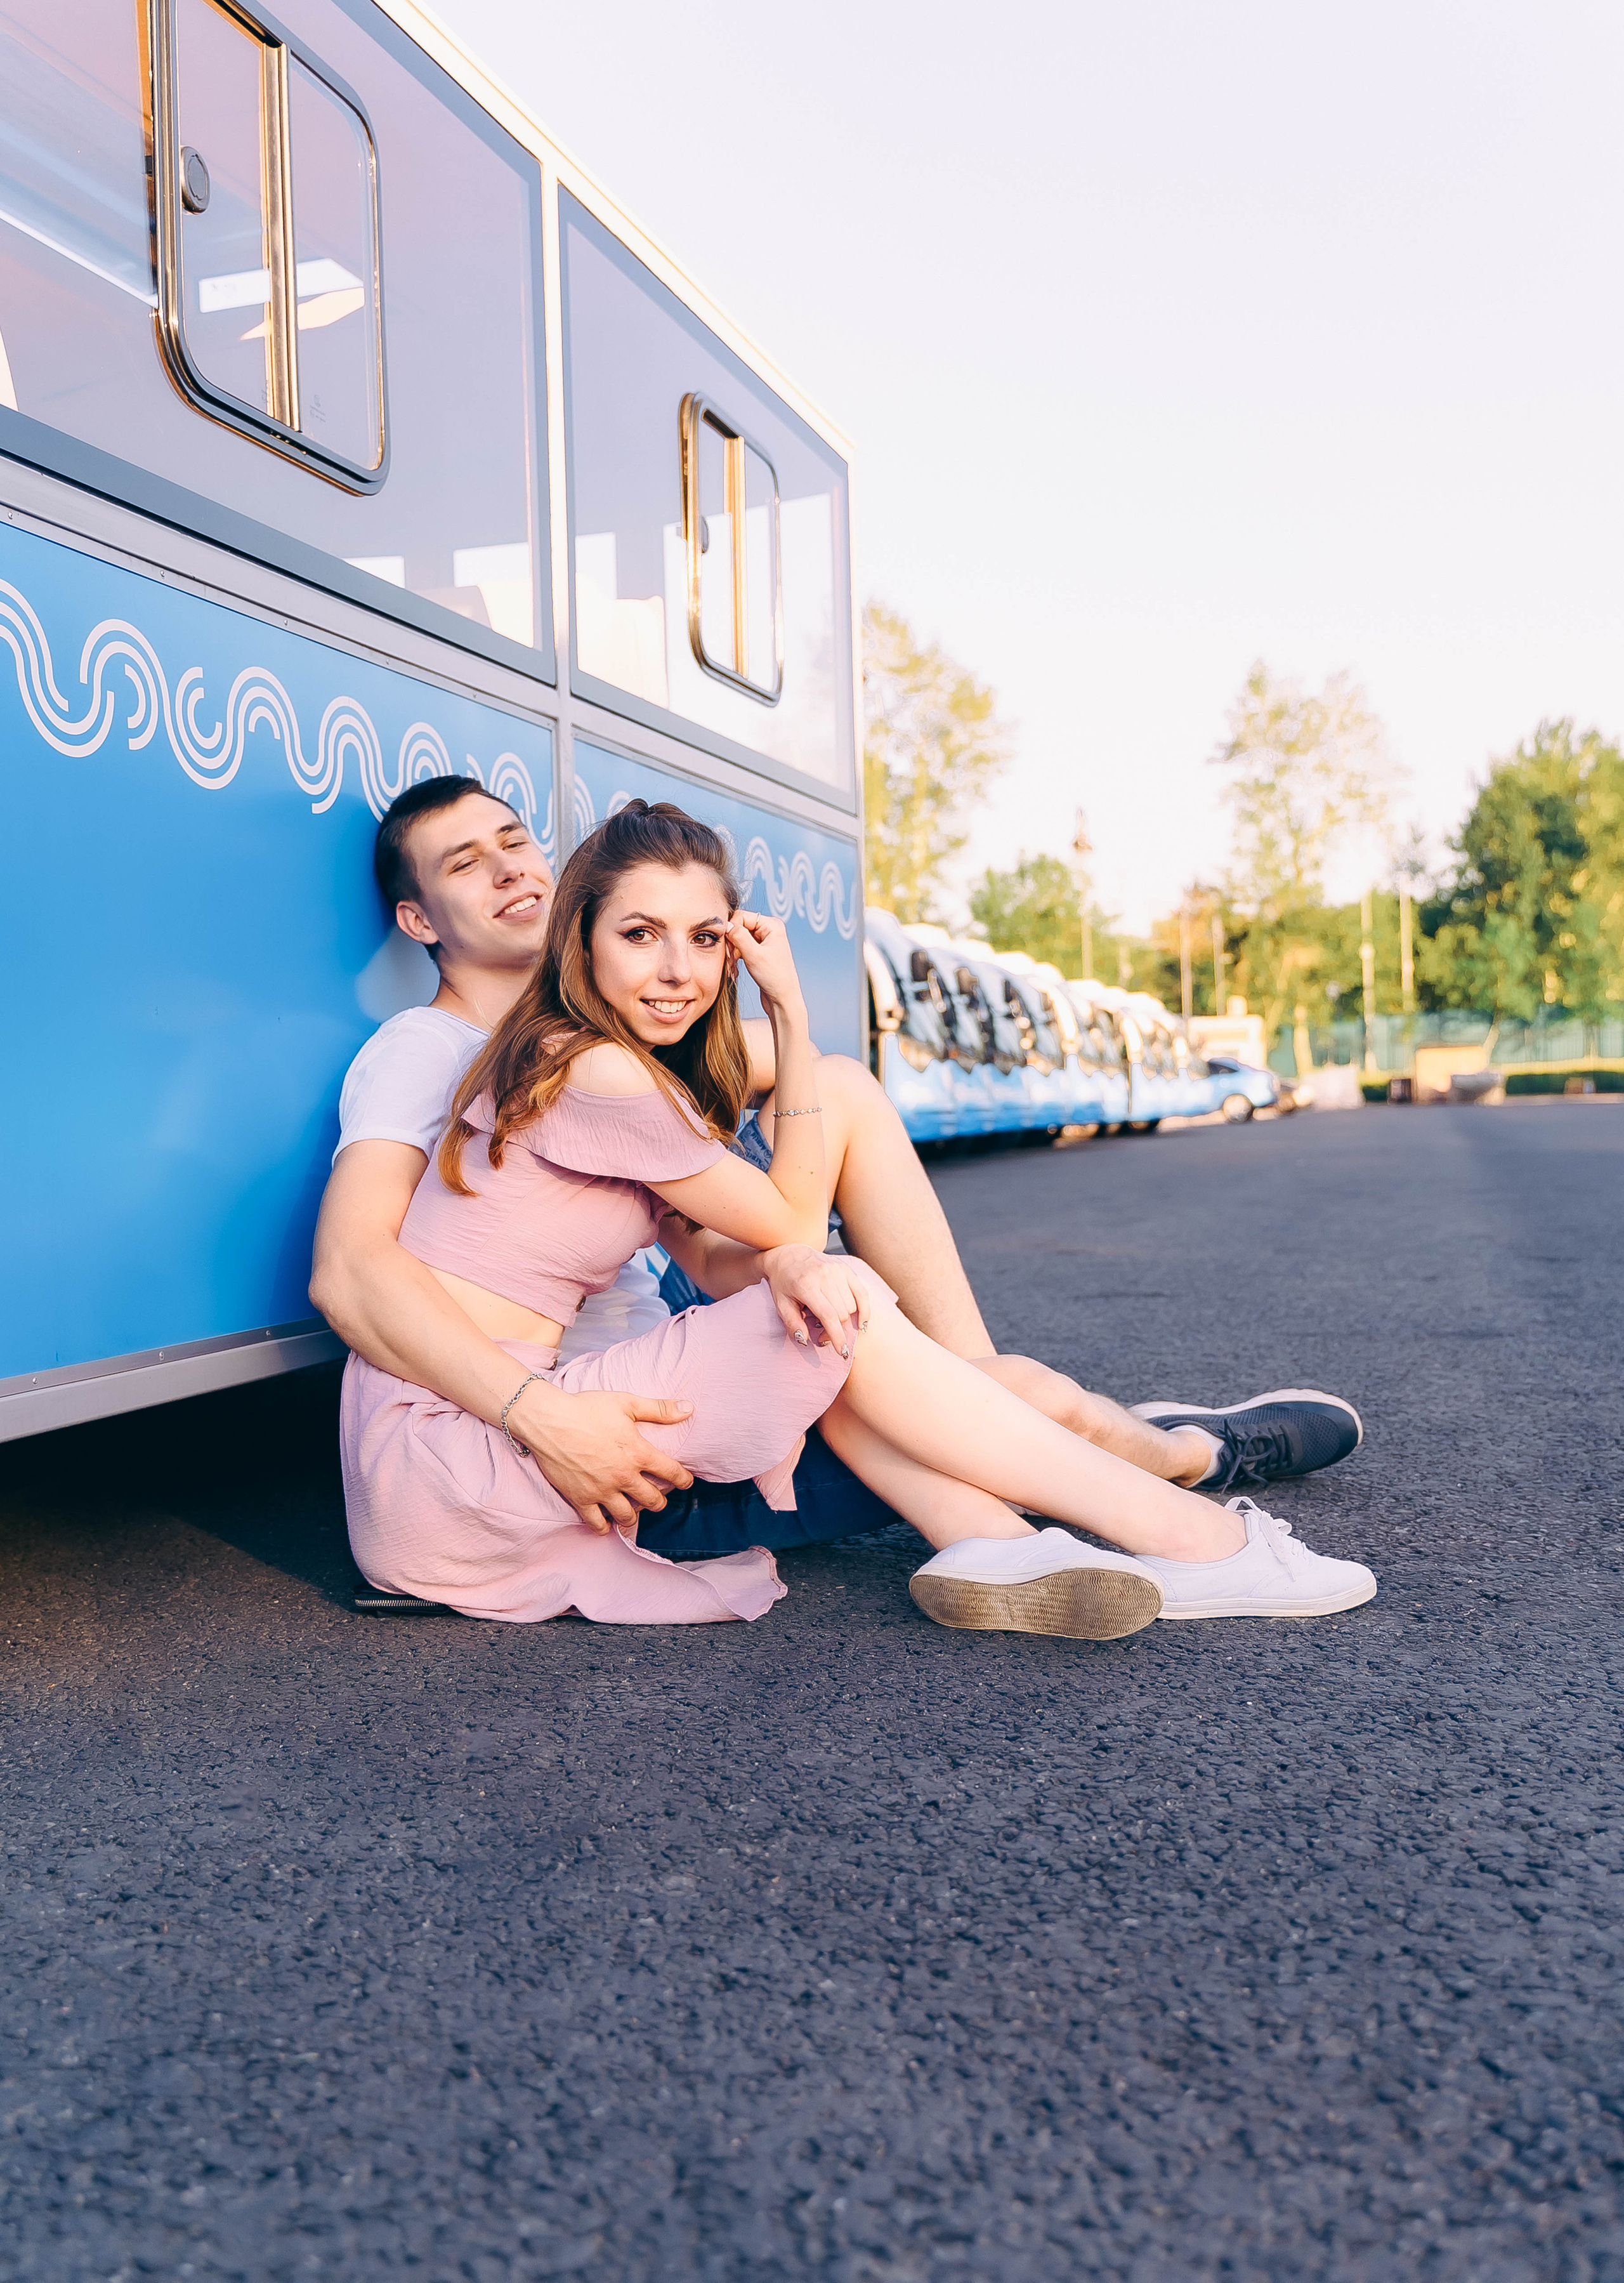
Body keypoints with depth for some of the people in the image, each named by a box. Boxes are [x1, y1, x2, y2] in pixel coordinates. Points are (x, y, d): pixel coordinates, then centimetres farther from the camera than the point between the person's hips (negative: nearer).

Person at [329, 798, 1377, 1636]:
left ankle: (995, 1545, -19)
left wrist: (788, 1267, -19)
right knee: (849, 1323, -16)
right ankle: (1200, 1545, -14)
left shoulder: (633, 1078, 14)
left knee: (823, 1298, -3)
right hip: (437, 1463, -9)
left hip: (500, 1427, 9)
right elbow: (794, 1216, -6)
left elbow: (718, 1264, 4)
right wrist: (791, 1009, -7)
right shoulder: (595, 1073, -16)